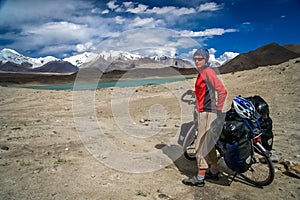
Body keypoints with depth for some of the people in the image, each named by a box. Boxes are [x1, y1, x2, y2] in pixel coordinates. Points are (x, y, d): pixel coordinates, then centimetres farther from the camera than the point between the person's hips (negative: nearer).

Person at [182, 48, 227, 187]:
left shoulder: (208, 72, -13)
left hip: (208, 114, -10)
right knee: (209, 144, 18)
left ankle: (200, 178, 5)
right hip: (203, 113, 10)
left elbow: (222, 91, -22)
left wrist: (218, 110, -16)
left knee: (201, 145, -5)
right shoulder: (201, 73, 16)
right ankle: (214, 172, 32)